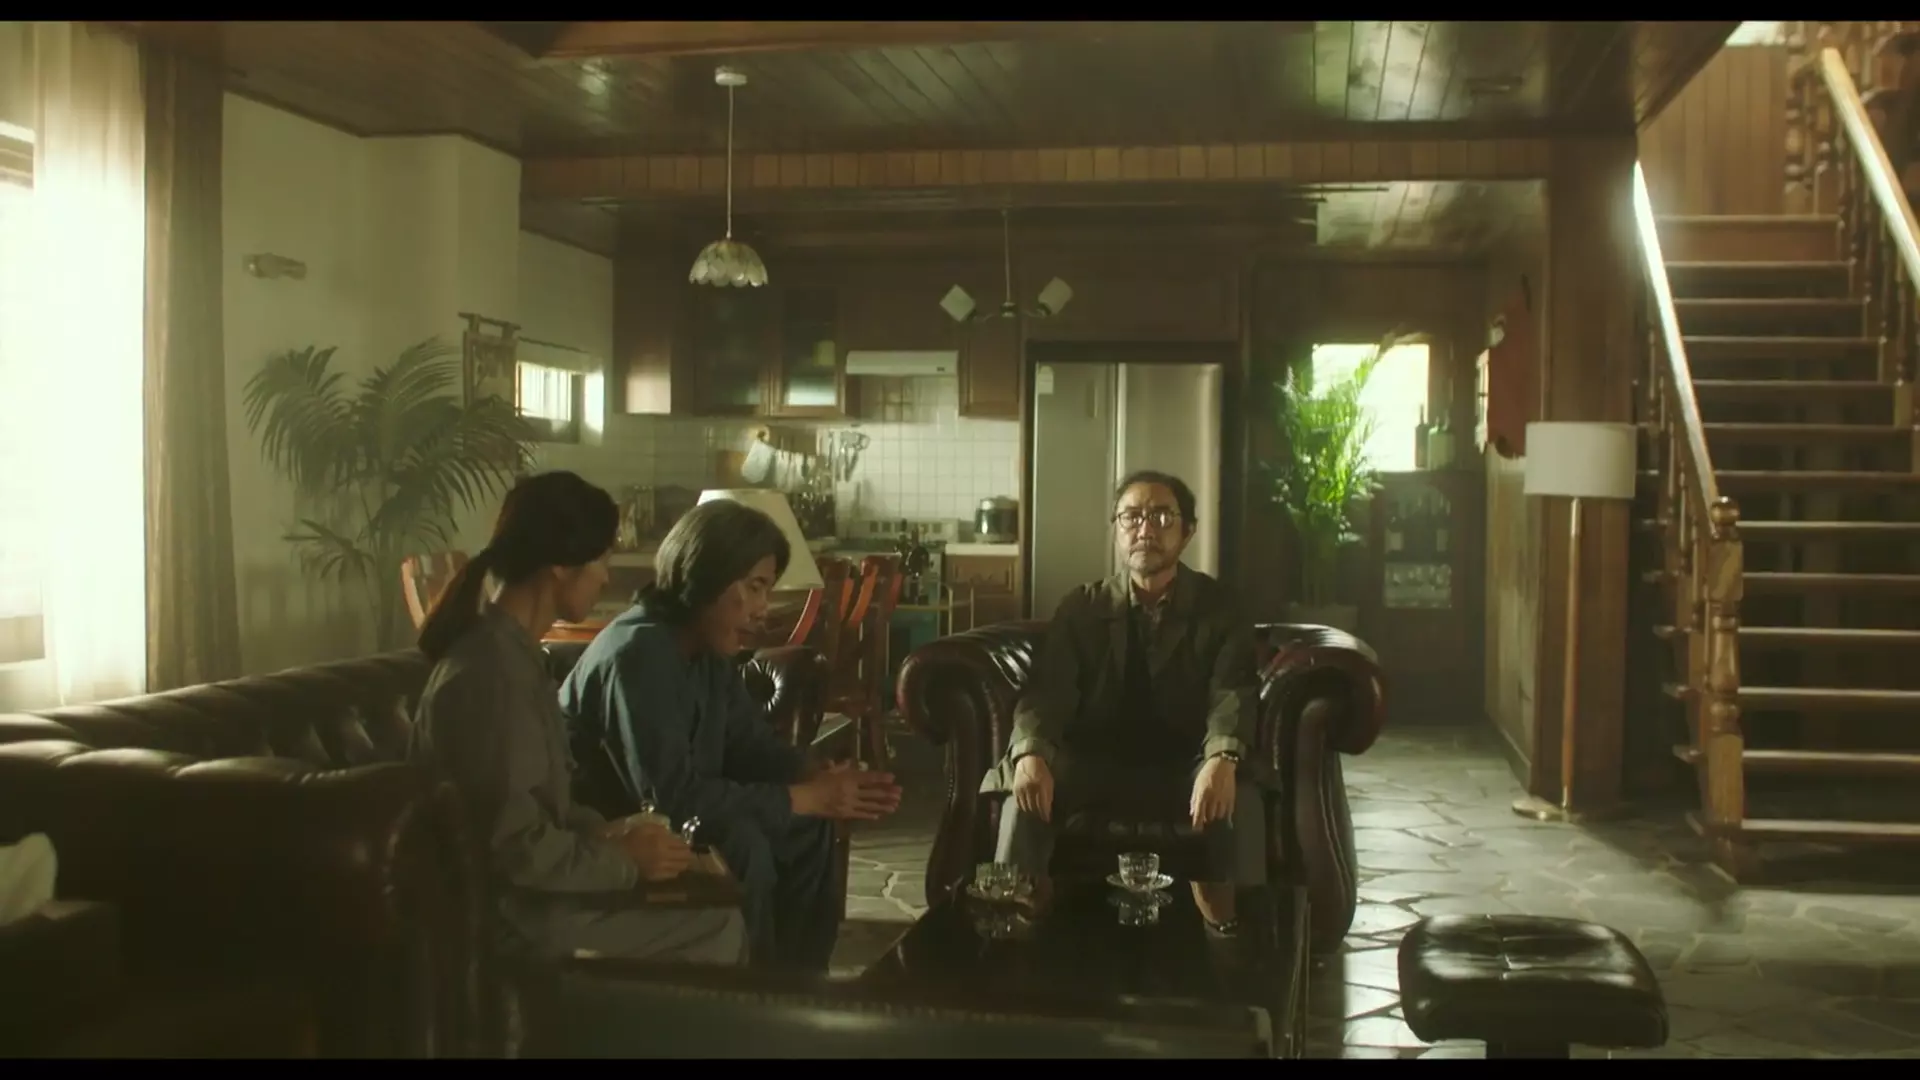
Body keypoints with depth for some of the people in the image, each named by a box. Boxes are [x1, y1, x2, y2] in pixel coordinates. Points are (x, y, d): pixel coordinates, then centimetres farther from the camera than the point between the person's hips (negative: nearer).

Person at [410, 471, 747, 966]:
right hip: (508, 911, -10)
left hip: (521, 887, 10)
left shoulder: (508, 650, 8)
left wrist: (604, 831, 3)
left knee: (707, 904, 14)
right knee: (718, 926, -5)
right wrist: (623, 860, -14)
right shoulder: (494, 672, -25)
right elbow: (515, 845, -25)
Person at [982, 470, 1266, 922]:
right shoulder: (1082, 607, 5)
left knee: (1240, 799, -33)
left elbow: (1232, 694, -15)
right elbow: (1047, 691, -8)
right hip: (1096, 765, 1)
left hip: (1186, 767, -1)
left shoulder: (1218, 607, 1)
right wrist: (1030, 753, -32)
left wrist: (1223, 760, -39)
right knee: (1023, 787, -28)